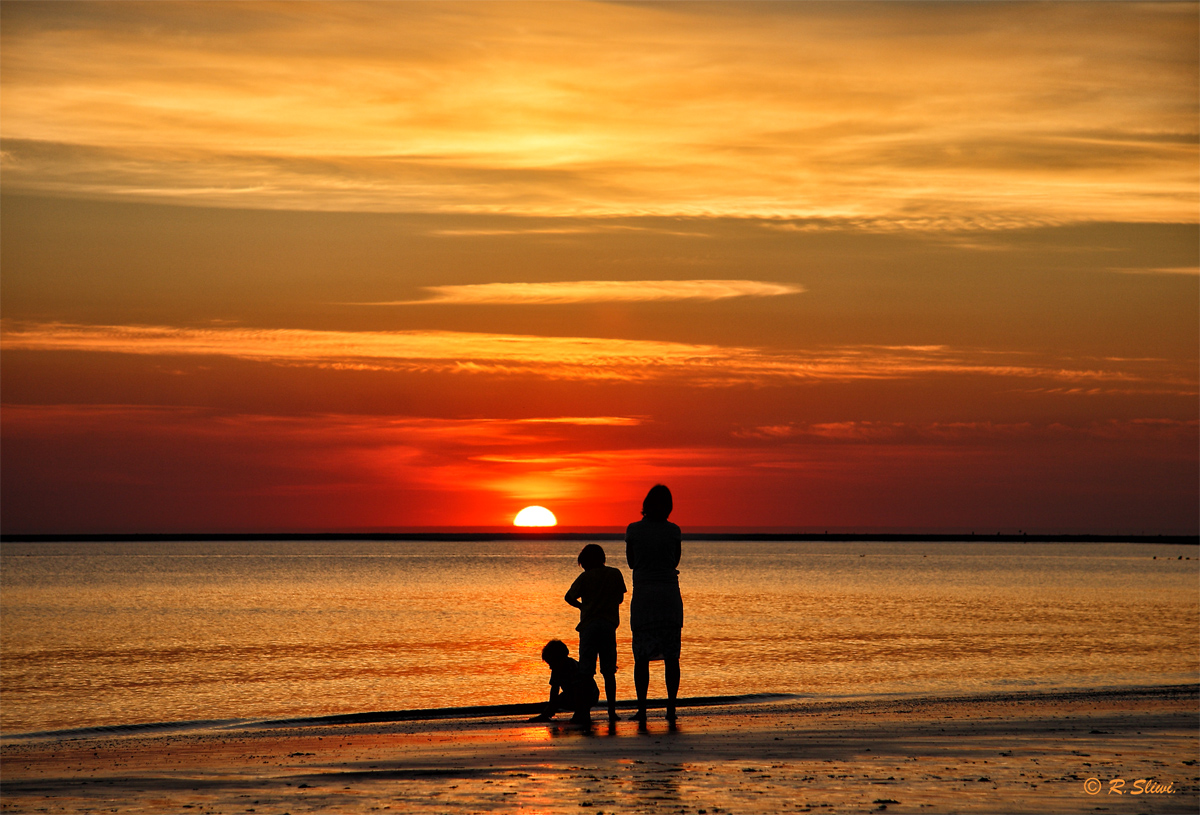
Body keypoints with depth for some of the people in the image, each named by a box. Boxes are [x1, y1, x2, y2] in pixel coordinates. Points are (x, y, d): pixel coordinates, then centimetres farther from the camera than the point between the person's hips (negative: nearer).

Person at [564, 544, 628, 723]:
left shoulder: (585, 577, -2)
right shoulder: (615, 574, 6)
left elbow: (569, 597, -3)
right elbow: (620, 598, 13)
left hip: (589, 625, -2)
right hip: (610, 625, 3)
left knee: (586, 671, -1)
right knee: (609, 671, 7)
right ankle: (612, 711, 3)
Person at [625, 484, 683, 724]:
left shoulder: (633, 530, -2)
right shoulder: (673, 531, -1)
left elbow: (631, 562, 10)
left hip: (643, 596, 0)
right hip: (669, 596, 1)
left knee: (642, 656, 3)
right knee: (671, 655, 4)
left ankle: (642, 708, -2)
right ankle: (671, 708, 1)